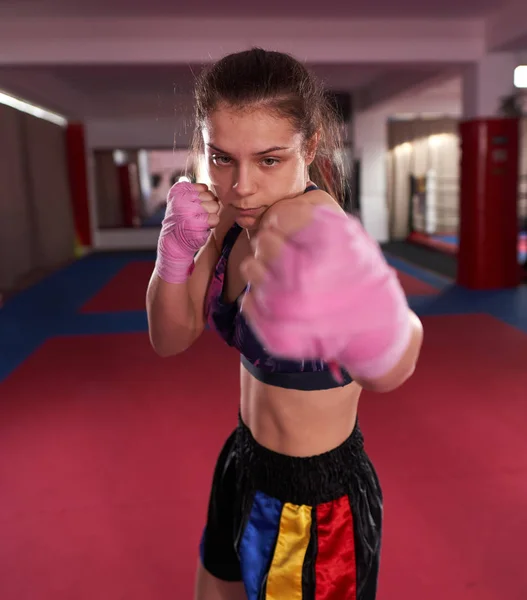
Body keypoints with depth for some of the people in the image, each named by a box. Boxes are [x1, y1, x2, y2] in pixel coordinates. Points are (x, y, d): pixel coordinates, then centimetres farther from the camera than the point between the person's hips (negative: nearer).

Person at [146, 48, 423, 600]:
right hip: (247, 461, 7)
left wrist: (376, 328, -65)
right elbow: (171, 338, -3)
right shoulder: (236, 216, -8)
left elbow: (391, 369, -42)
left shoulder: (309, 222, -29)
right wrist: (177, 250, -21)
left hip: (316, 499, -7)